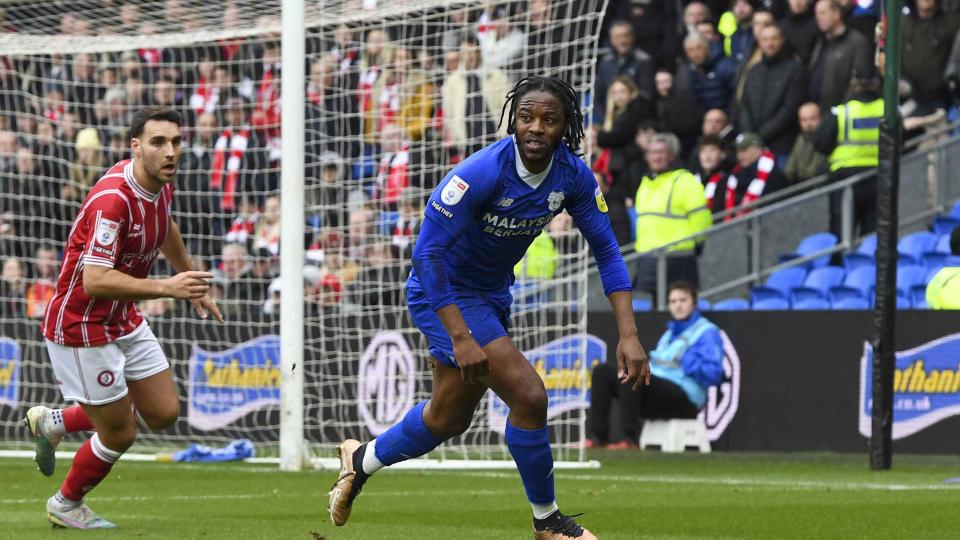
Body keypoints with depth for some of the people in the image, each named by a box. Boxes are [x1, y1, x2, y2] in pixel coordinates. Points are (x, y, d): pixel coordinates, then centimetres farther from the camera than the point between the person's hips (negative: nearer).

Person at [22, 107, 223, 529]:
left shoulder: (161, 184, -2)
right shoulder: (113, 199, -30)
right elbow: (95, 280, -37)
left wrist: (193, 285, 31)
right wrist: (167, 288, -40)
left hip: (124, 320, 9)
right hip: (81, 328, -9)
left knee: (163, 412, 12)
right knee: (119, 434, 2)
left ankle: (54, 422, 29)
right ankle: (66, 506, 31)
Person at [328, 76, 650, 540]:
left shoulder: (573, 175, -13)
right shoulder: (481, 173, -31)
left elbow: (607, 250, -5)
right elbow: (427, 253, -30)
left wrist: (628, 335, -14)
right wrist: (460, 338, -34)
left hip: (492, 292, 8)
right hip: (443, 292, -8)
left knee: (450, 418, 22)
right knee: (528, 395, -17)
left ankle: (363, 459, 48)